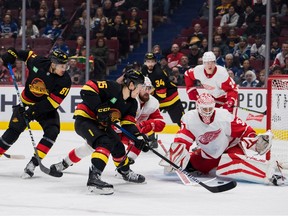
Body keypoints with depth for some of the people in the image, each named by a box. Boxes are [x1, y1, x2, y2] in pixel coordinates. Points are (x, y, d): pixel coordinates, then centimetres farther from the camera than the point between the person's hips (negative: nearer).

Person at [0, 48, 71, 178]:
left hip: (46, 108, -1)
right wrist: (11, 53, -4)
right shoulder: (38, 63, -19)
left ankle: (33, 163, -20)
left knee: (52, 131, -22)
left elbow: (52, 102, -23)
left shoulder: (65, 80, -22)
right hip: (27, 103, 1)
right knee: (14, 130, -5)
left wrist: (33, 111, -28)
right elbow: (28, 54, 5)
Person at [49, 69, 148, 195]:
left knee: (117, 145, 20)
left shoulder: (132, 103, 1)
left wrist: (138, 136, -18)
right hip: (85, 118, -9)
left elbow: (128, 123, -1)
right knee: (105, 143, -29)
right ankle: (94, 178, -38)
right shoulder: (112, 87, -24)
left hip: (101, 123, 10)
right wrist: (100, 109, -32)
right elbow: (87, 89, -30)